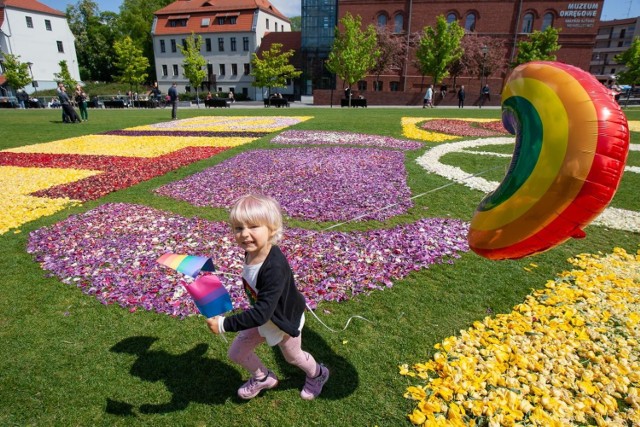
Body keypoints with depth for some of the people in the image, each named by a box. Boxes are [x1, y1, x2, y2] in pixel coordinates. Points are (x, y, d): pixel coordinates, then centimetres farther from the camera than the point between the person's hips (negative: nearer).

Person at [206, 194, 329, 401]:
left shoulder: (274, 268, -42)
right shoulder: (251, 252, -18)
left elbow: (262, 313, -41)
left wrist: (224, 324, -40)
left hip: (284, 322, -6)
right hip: (262, 318, 6)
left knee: (292, 357, 22)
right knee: (236, 353, 16)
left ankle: (317, 374, 57)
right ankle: (263, 378, 46)